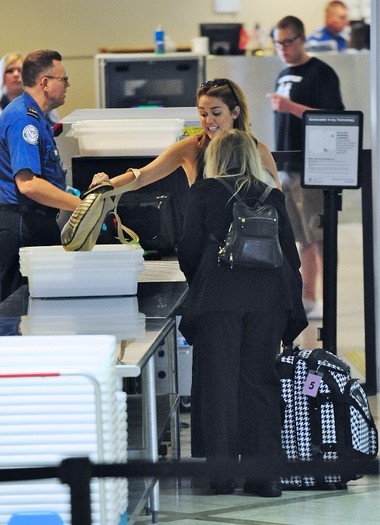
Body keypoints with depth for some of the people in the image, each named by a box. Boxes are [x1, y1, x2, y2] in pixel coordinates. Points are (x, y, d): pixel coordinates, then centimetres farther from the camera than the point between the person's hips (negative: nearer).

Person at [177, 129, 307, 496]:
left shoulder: (204, 193, 4)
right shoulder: (272, 197, 12)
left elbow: (188, 249, 3)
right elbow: (290, 254, 11)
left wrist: (197, 284, 22)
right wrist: (292, 308, 16)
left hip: (217, 299, -3)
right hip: (267, 297, 3)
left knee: (219, 383, 2)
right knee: (260, 382, 7)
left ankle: (222, 473, 1)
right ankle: (265, 476, 6)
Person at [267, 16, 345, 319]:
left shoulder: (321, 73, -8)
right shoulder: (284, 76, 17)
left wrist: (293, 107, -23)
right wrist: (278, 163, 20)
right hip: (287, 169, 7)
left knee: (320, 238, -5)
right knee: (304, 239, 10)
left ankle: (327, 302, -2)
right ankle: (308, 300, 15)